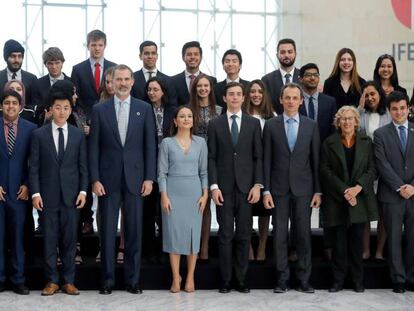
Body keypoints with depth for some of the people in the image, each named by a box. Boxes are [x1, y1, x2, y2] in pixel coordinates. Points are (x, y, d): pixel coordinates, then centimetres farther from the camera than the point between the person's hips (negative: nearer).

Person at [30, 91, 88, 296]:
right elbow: (34, 167, 1)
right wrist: (35, 193, -6)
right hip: (48, 196, -1)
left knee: (69, 239, 4)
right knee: (49, 239, 3)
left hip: (71, 195, 1)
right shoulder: (39, 134, 3)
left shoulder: (78, 135, 7)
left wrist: (83, 191, -2)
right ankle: (52, 281, 12)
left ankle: (68, 281, 12)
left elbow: (83, 166, 7)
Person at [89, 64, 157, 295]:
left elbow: (150, 145, 3)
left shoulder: (145, 109, 5)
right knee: (108, 231, 4)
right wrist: (95, 179, -4)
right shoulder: (100, 110, 4)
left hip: (134, 178, 0)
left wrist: (149, 178, -3)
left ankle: (133, 280, 13)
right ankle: (108, 280, 12)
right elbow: (94, 147, 3)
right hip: (108, 179, 0)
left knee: (134, 231, 4)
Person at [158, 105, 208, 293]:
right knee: (173, 233, 0)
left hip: (194, 193, 1)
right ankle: (176, 278, 9)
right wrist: (164, 196, -8)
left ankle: (190, 278, 12)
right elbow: (162, 172, 0)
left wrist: (205, 194, -1)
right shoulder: (167, 143, 1)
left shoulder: (200, 142, 6)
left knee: (193, 233, 2)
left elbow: (204, 171, 8)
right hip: (173, 193, -1)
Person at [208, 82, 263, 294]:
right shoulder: (215, 124, 6)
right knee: (225, 235, 1)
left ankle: (241, 279, 11)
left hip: (246, 186, 1)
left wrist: (257, 185, -3)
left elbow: (258, 157, 5)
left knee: (244, 235, 4)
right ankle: (225, 280, 8)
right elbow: (211, 158, 3)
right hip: (224, 187, -1)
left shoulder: (253, 123, 8)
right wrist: (213, 186, -6)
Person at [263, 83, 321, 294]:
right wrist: (266, 190, -3)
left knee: (303, 233, 3)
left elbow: (316, 160, 5)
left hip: (303, 188, 0)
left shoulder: (311, 126, 6)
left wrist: (317, 191, 2)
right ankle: (282, 279, 10)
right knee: (279, 234, 2)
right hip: (279, 188, 0)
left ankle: (303, 279, 11)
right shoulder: (271, 125, 4)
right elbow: (266, 160, 2)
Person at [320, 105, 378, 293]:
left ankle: (358, 280, 13)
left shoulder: (366, 142, 7)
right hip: (336, 200, -1)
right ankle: (338, 280, 9)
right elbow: (325, 170, -2)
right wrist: (343, 191, -12)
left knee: (357, 240, 5)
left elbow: (372, 169, 2)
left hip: (360, 198, 1)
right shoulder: (329, 143, 3)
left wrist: (358, 188, -13)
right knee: (339, 241, 1)